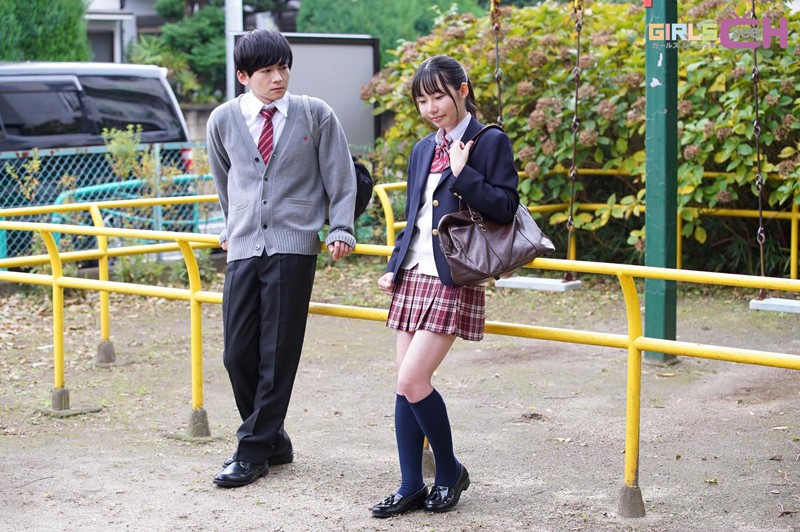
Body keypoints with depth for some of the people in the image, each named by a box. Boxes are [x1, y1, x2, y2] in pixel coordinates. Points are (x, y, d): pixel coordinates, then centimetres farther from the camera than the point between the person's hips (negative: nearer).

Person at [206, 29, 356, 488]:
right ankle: (273, 441, 19)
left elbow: (340, 178, 5)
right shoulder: (224, 120, 6)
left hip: (293, 246, -3)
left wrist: (341, 230, -4)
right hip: (244, 248, 3)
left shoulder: (316, 115, 1)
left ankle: (254, 451, 4)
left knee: (279, 352, -4)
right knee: (239, 353, 2)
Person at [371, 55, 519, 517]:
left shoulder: (491, 143, -4)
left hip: (454, 281, -7)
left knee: (413, 380, -13)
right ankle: (412, 487, 13)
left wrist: (462, 173, -17)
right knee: (406, 386, 5)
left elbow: (505, 208, -12)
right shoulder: (423, 151, 16)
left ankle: (450, 470, 8)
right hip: (414, 277, 7)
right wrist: (394, 268, 14)